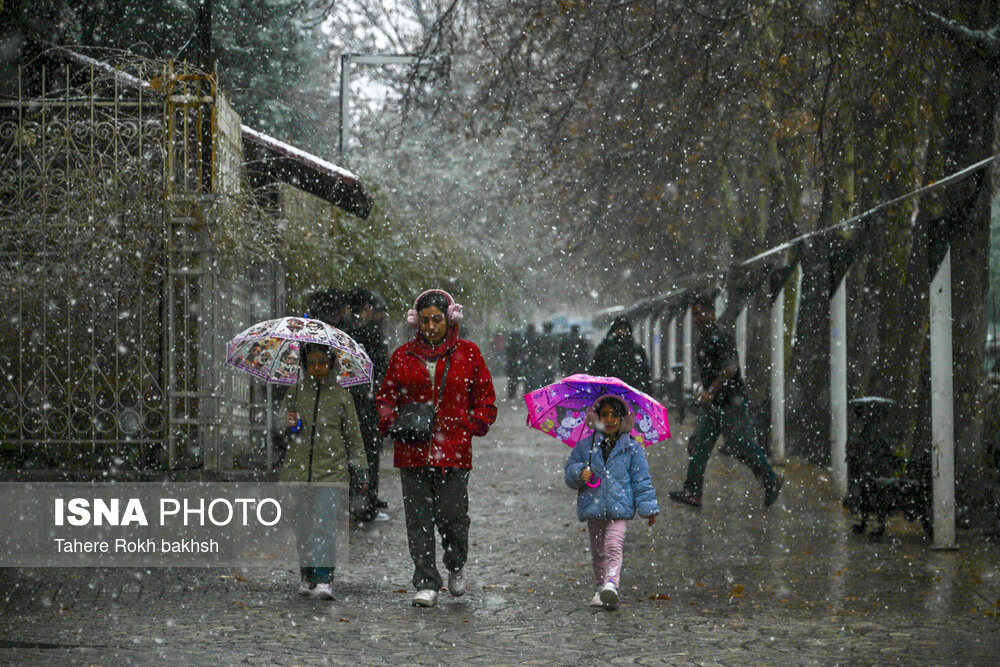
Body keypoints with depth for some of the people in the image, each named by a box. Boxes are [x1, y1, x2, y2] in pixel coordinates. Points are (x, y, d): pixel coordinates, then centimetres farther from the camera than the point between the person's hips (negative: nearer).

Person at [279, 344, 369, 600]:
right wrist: (287, 425, -7)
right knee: (304, 526, 4)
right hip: (298, 468, 2)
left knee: (326, 521, -15)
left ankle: (323, 580, -20)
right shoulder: (294, 393, 11)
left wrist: (359, 469, 9)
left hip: (332, 470, -2)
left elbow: (353, 436, 13)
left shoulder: (341, 396, 8)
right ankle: (306, 577, 19)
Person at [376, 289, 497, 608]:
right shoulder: (403, 356, 9)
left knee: (452, 515, -2)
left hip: (453, 449, -2)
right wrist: (391, 422, -2)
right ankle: (426, 584, 6)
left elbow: (486, 401, 10)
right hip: (412, 450, 2)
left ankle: (456, 566, 28)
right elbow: (386, 396, 17)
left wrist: (470, 425, -6)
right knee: (418, 518, -1)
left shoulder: (467, 354, 6)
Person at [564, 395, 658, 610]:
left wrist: (648, 508, 1)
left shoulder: (631, 449, 5)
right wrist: (579, 473, -11)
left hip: (619, 506, -3)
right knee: (597, 551, 9)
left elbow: (641, 480, 6)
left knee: (613, 547, -18)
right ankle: (601, 588, 20)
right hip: (593, 507, 3)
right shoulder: (585, 446, 9)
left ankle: (611, 585, -30)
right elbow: (569, 473, 12)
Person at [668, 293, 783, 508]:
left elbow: (730, 368, -29)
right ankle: (692, 493, -5)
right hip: (713, 406, 9)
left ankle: (772, 482, 15)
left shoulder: (722, 339, -16)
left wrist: (711, 390, -35)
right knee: (697, 444, -1)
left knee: (742, 447, -3)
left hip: (731, 404, -9)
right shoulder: (702, 341, 14)